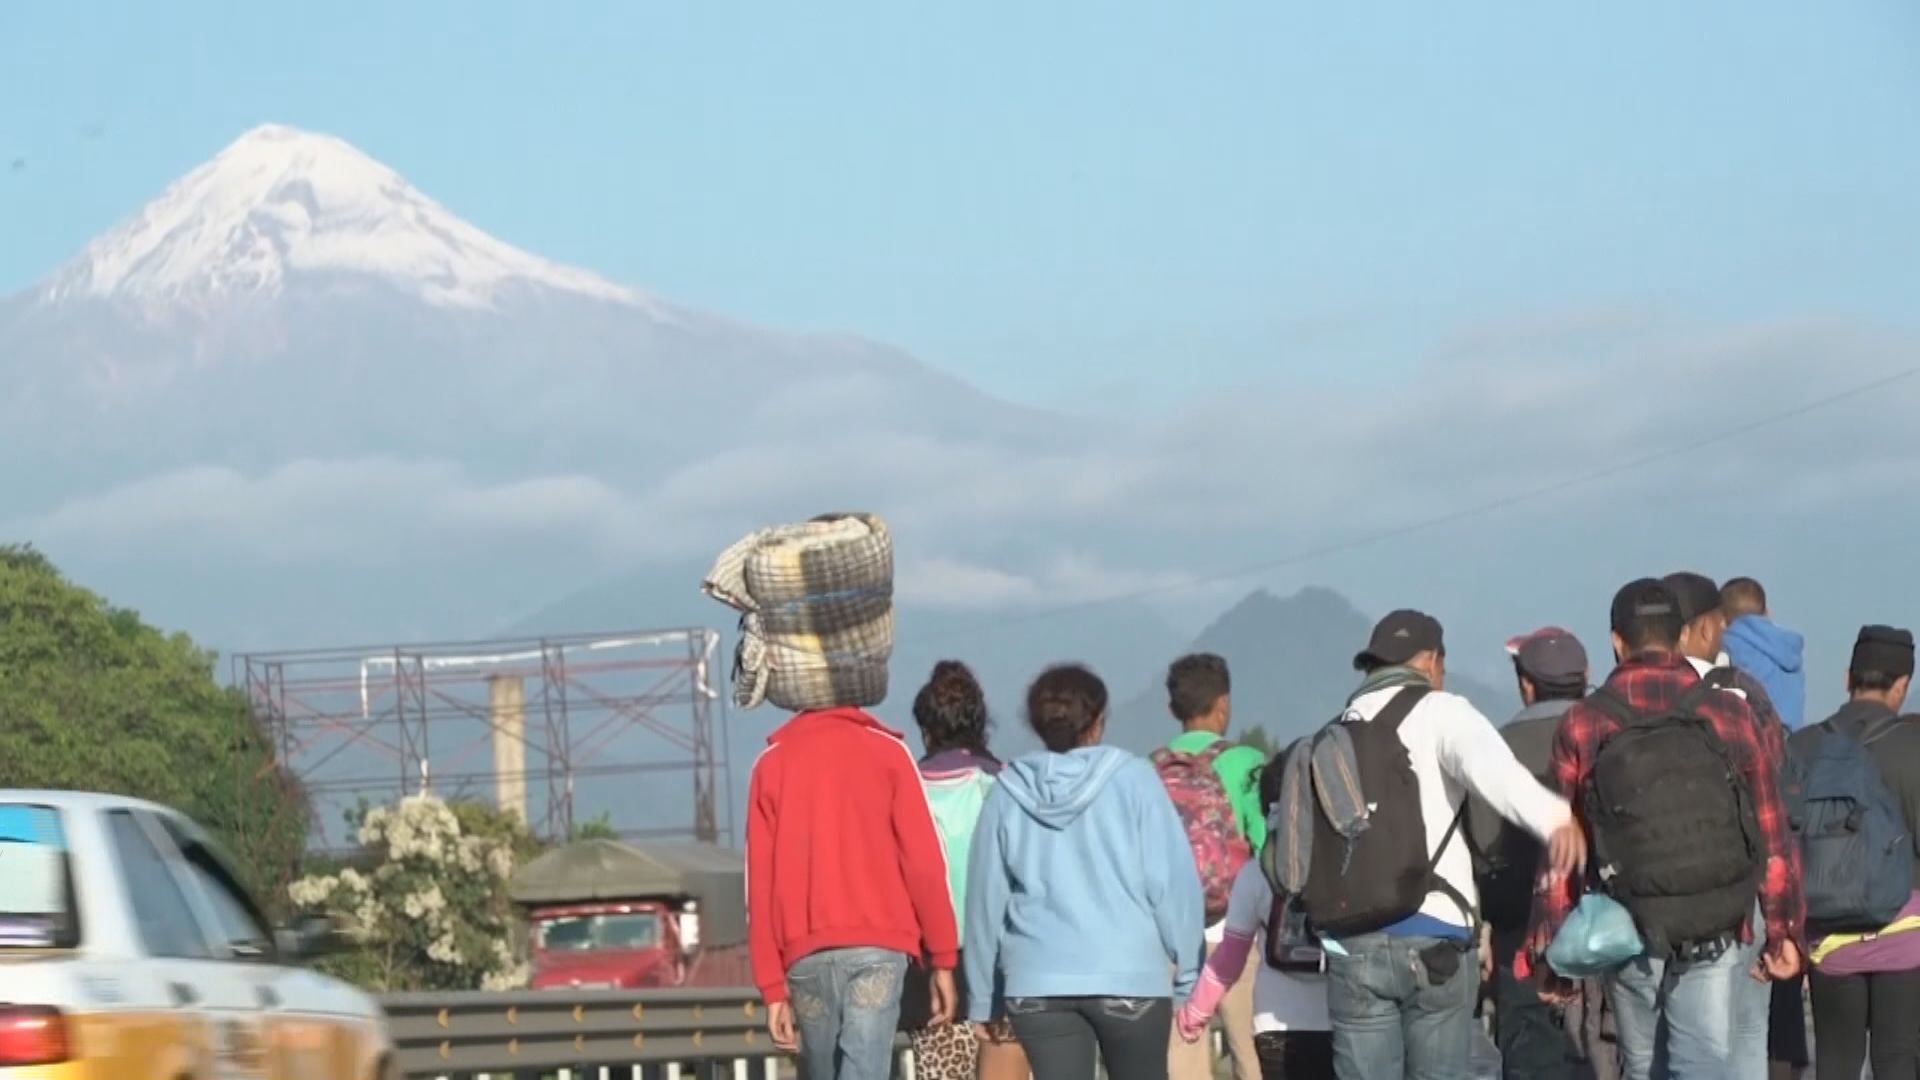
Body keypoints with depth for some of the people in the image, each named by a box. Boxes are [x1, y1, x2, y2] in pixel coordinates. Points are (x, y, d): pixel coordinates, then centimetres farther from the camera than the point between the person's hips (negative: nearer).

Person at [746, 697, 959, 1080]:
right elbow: (924, 863, -1)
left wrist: (772, 984, 6)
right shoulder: (886, 751, 3)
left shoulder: (771, 763, 9)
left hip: (805, 953, 3)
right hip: (876, 946, -2)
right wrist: (942, 957, 4)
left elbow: (760, 881, 5)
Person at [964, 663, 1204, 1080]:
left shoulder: (1008, 791, 3)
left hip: (1036, 985, 1)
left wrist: (981, 996, 14)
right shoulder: (1132, 779, -3)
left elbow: (986, 897, 6)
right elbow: (1172, 881, -6)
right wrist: (1186, 973, 2)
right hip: (1131, 977, -1)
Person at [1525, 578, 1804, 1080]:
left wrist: (1551, 953, 8)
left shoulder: (1583, 724, -1)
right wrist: (1783, 930, 12)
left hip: (1631, 933, 1)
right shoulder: (1729, 713, 0)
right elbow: (1771, 833, 3)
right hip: (1722, 927, -1)